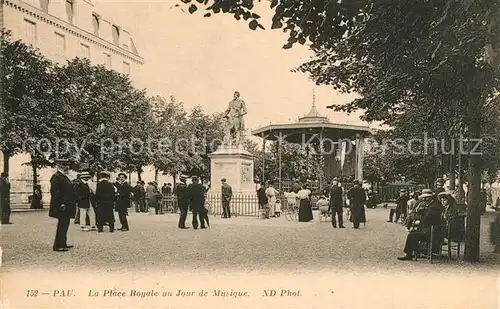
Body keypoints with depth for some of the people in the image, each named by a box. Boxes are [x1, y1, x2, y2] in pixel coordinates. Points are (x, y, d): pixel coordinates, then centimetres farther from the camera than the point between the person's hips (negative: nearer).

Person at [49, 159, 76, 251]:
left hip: (67, 207, 10)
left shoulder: (64, 177, 18)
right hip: (62, 207, -10)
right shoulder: (56, 177, -13)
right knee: (62, 225, -7)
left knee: (64, 225, 15)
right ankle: (57, 246, -1)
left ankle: (63, 243, 24)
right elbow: (55, 192, -21)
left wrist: (72, 204, 20)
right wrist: (61, 204, -24)